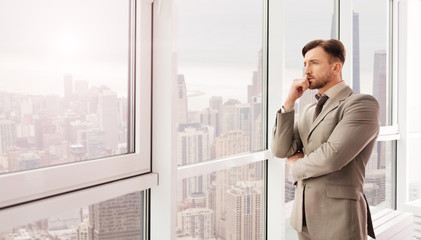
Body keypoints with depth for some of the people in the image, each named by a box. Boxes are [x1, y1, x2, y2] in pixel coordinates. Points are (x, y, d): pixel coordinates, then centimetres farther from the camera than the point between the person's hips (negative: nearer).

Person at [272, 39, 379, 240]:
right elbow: (281, 150, 2)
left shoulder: (363, 104, -11)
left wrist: (296, 166, -2)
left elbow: (332, 157, -21)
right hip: (305, 217, 7)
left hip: (339, 222, -6)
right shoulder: (308, 112, 13)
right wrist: (289, 102, -6)